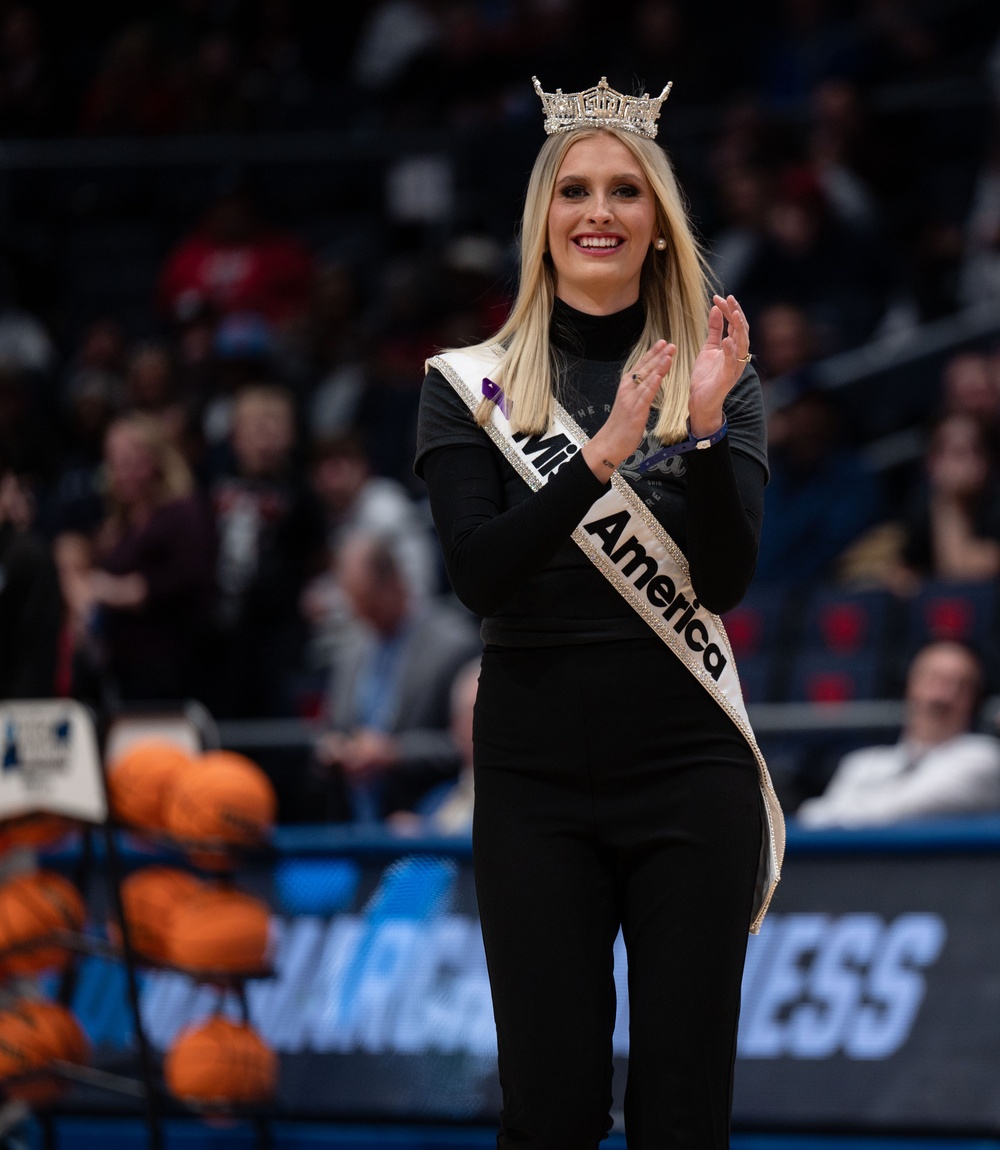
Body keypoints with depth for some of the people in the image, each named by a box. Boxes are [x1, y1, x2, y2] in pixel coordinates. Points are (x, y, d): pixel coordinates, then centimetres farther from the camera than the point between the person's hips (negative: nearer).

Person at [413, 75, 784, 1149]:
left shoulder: (713, 374, 6)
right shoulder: (471, 383, 3)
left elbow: (726, 580, -5)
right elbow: (479, 575, -10)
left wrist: (707, 423, -19)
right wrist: (601, 455, -22)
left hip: (689, 767, 0)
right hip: (534, 775, 0)